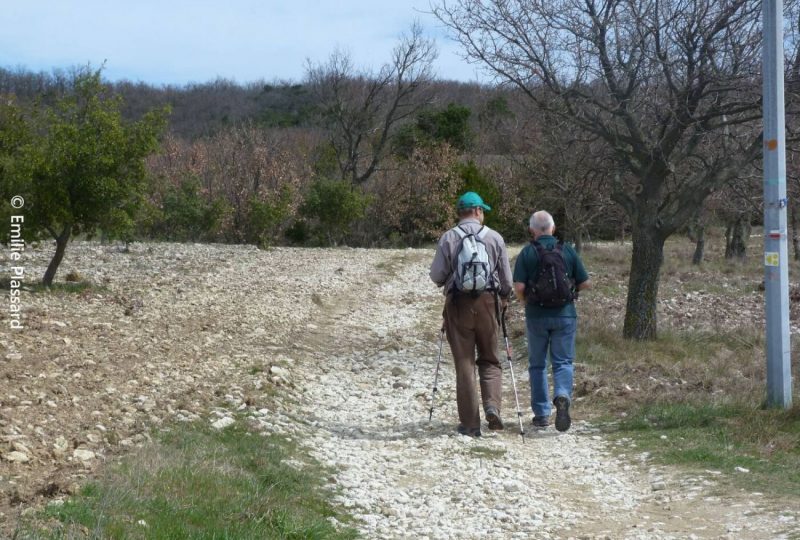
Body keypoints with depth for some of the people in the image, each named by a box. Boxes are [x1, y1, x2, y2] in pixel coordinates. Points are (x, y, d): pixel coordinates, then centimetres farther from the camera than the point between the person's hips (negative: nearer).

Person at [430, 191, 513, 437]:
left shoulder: (448, 238, -2)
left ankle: (470, 423, 5)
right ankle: (492, 405, -9)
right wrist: (505, 296, 26)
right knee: (489, 360, 14)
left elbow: (436, 275, -1)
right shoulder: (494, 237, 2)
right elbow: (507, 278, 6)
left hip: (458, 304, -1)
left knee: (464, 363, 4)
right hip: (487, 302, 1)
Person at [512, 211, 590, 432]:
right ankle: (563, 396, -22)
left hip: (536, 316, 0)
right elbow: (585, 284, 0)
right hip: (565, 314, 0)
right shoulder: (568, 250, 0)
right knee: (563, 362, 6)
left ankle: (541, 414, 14)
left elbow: (519, 287, -12)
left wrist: (526, 300, 9)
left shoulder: (527, 253, -4)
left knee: (537, 365, 12)